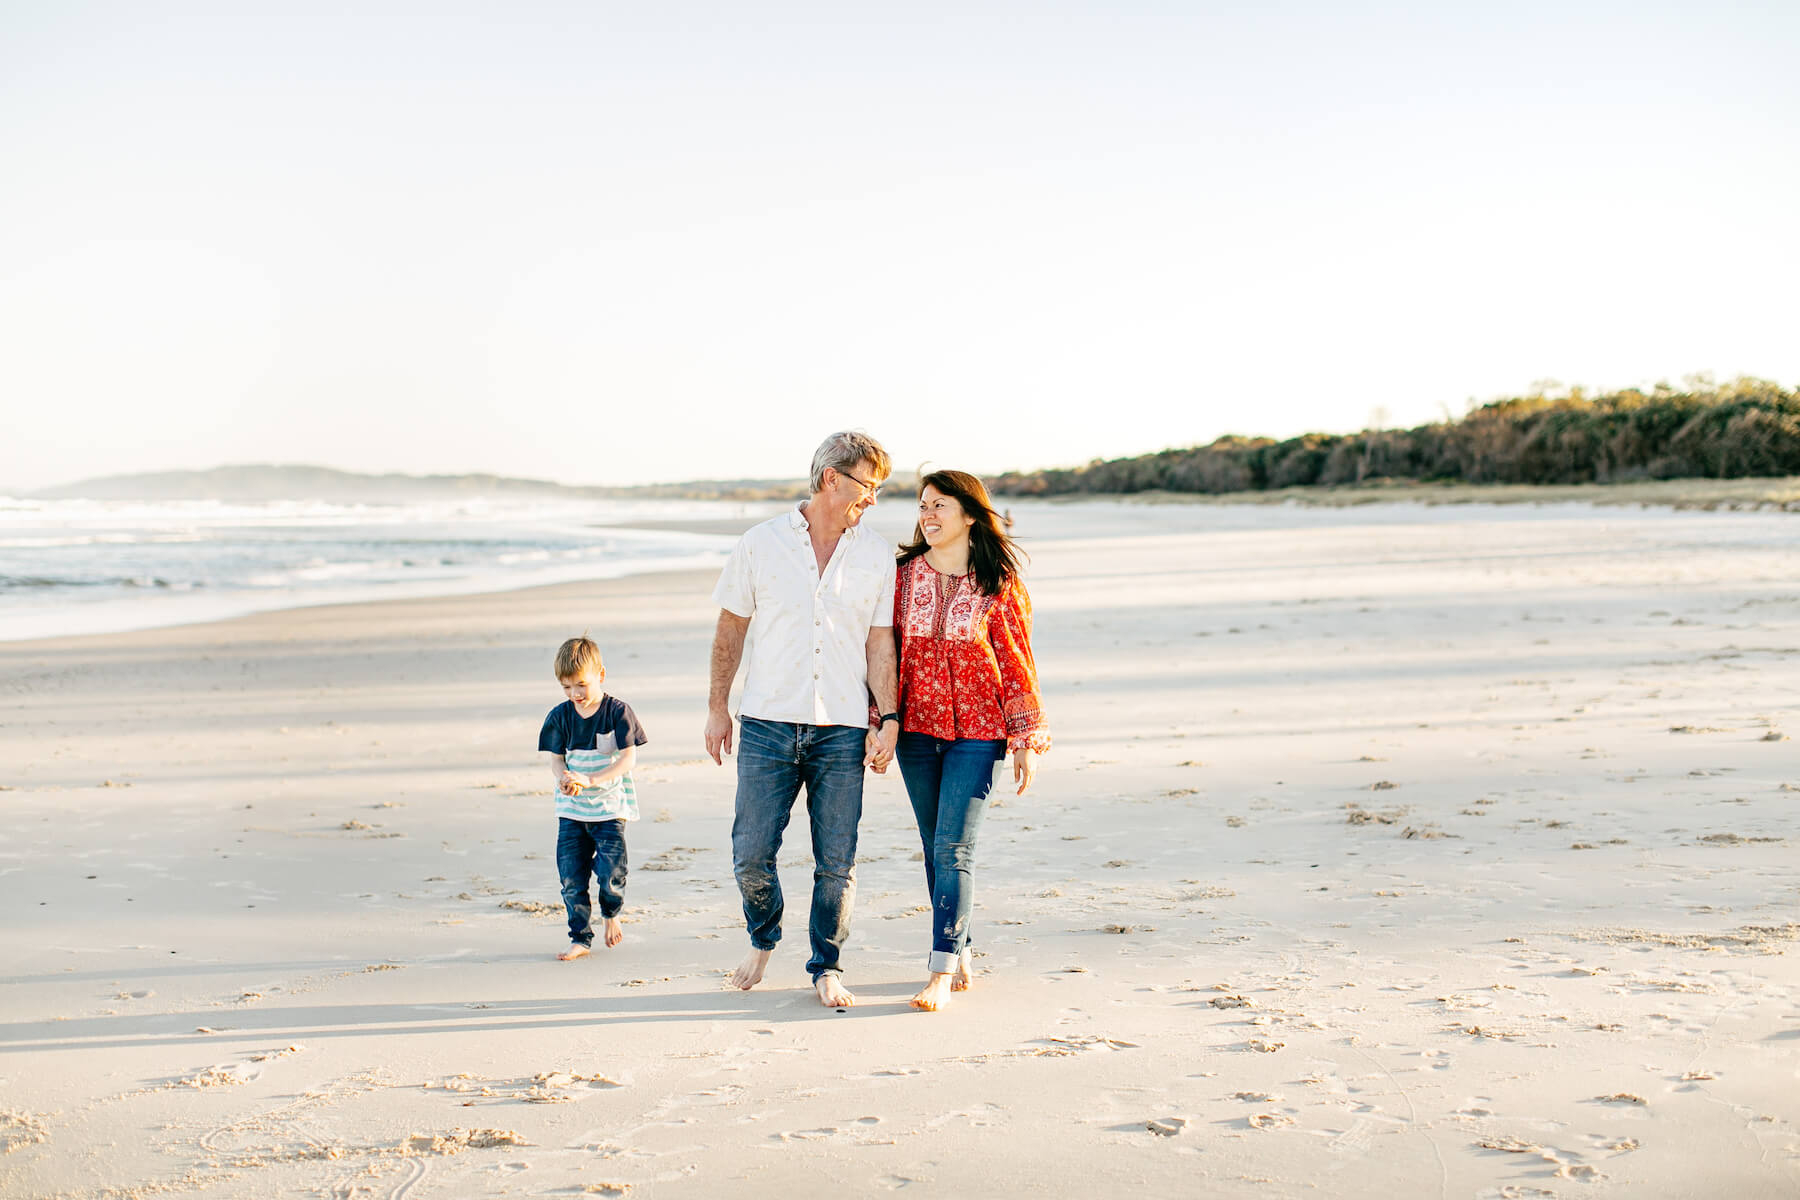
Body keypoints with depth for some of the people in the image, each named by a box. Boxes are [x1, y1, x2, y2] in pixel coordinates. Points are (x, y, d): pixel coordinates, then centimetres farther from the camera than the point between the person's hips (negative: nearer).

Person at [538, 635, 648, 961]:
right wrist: (563, 778, -19)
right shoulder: (560, 716, 3)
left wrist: (591, 780, -24)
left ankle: (610, 914, 22)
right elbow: (555, 759, 5)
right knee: (571, 878, -1)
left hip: (610, 808, -3)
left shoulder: (618, 711, -8)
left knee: (611, 874, -9)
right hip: (571, 811, 3)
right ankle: (580, 938, 11)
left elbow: (628, 759, -13)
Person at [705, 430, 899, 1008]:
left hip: (843, 730, 1)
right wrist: (717, 708, 8)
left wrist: (889, 718, -3)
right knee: (751, 853, 1)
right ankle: (763, 938, 29)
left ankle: (827, 967, 20)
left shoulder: (877, 554, 6)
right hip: (767, 724, -1)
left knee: (836, 862, 2)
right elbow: (731, 628, 9)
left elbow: (881, 641, 6)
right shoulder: (762, 543, 3)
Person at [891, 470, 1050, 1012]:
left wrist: (1028, 742, -3)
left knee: (953, 848, -11)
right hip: (916, 728, 4)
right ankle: (959, 955, 22)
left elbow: (1018, 664, -2)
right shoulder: (905, 576, 3)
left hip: (977, 730, -4)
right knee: (936, 847, 10)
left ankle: (942, 971, -9)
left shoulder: (999, 585, -5)